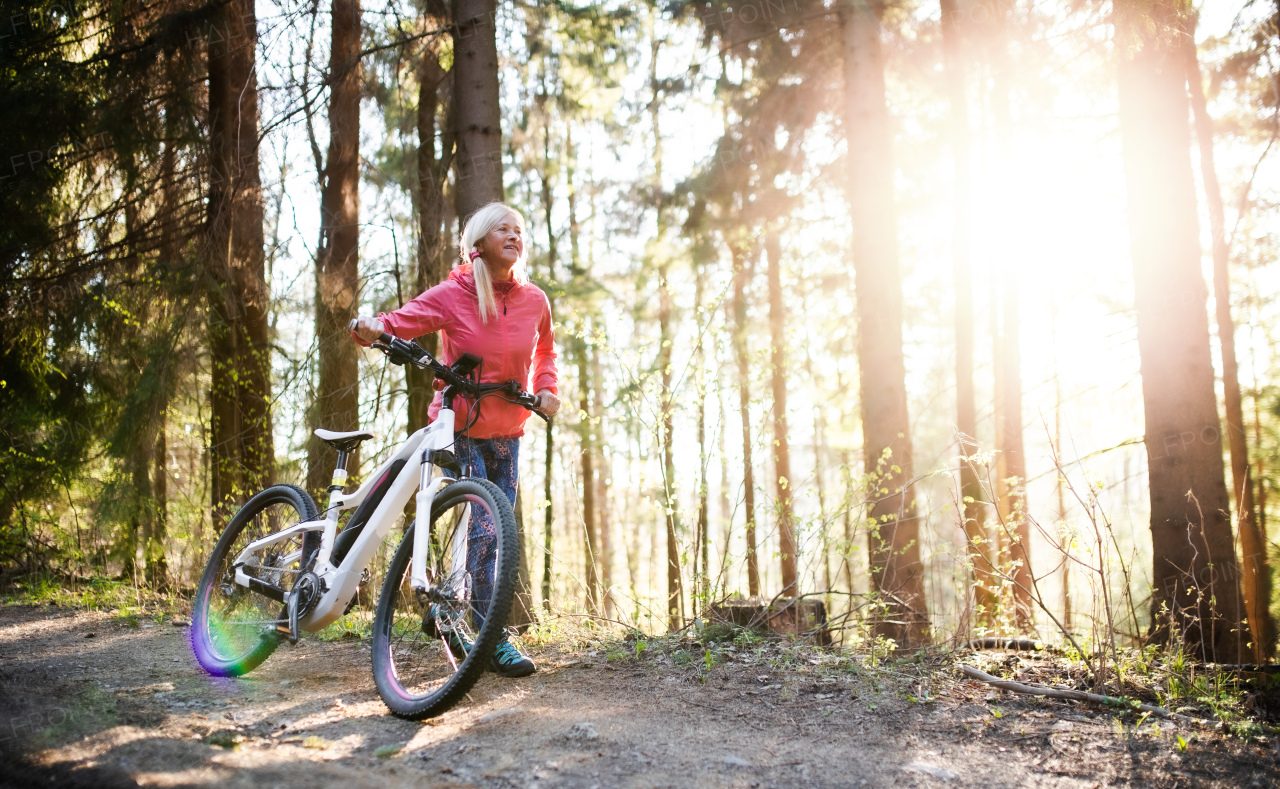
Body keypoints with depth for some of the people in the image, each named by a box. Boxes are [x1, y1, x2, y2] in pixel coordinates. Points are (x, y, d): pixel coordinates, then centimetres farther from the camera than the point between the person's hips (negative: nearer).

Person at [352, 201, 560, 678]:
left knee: (496, 530, 9)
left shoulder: (534, 301, 2)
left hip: (507, 432, 5)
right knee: (484, 529, -11)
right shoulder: (451, 296, -9)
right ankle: (493, 638, 0)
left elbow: (545, 350, 19)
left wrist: (545, 389, 2)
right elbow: (397, 324, -12)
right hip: (459, 427, -4)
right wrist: (371, 328, -34)